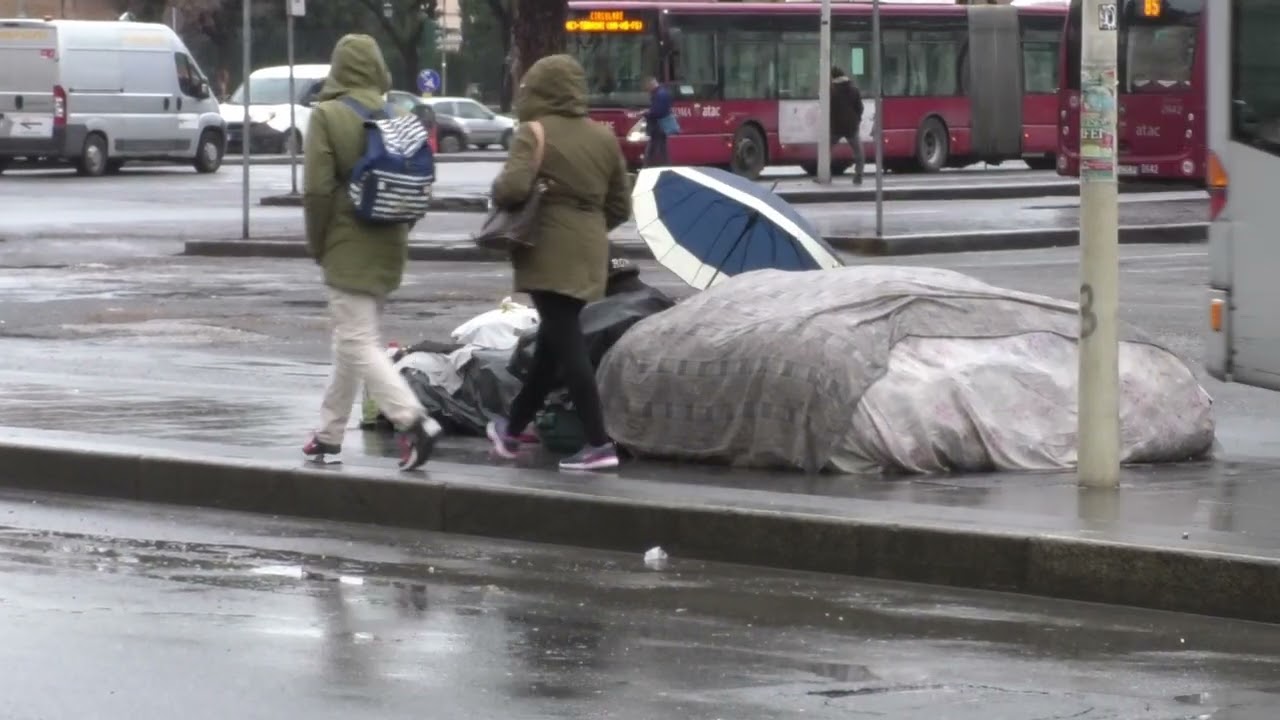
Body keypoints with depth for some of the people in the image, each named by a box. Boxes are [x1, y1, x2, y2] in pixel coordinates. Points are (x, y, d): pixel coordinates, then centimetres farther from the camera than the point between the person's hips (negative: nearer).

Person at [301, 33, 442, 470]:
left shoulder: (328, 115, -11)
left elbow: (317, 190, -14)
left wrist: (317, 245, -2)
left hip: (349, 247, -7)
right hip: (389, 245, 7)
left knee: (359, 343, -7)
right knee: (352, 339, 16)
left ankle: (413, 422, -22)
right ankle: (330, 433, 23)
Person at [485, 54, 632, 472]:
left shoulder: (536, 132, -9)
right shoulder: (603, 137, 11)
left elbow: (513, 188, -23)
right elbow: (620, 206, 14)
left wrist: (498, 191, -2)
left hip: (551, 251, -7)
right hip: (590, 250, 7)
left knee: (567, 346, -7)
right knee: (552, 342, 17)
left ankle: (599, 444, -12)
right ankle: (513, 428, 32)